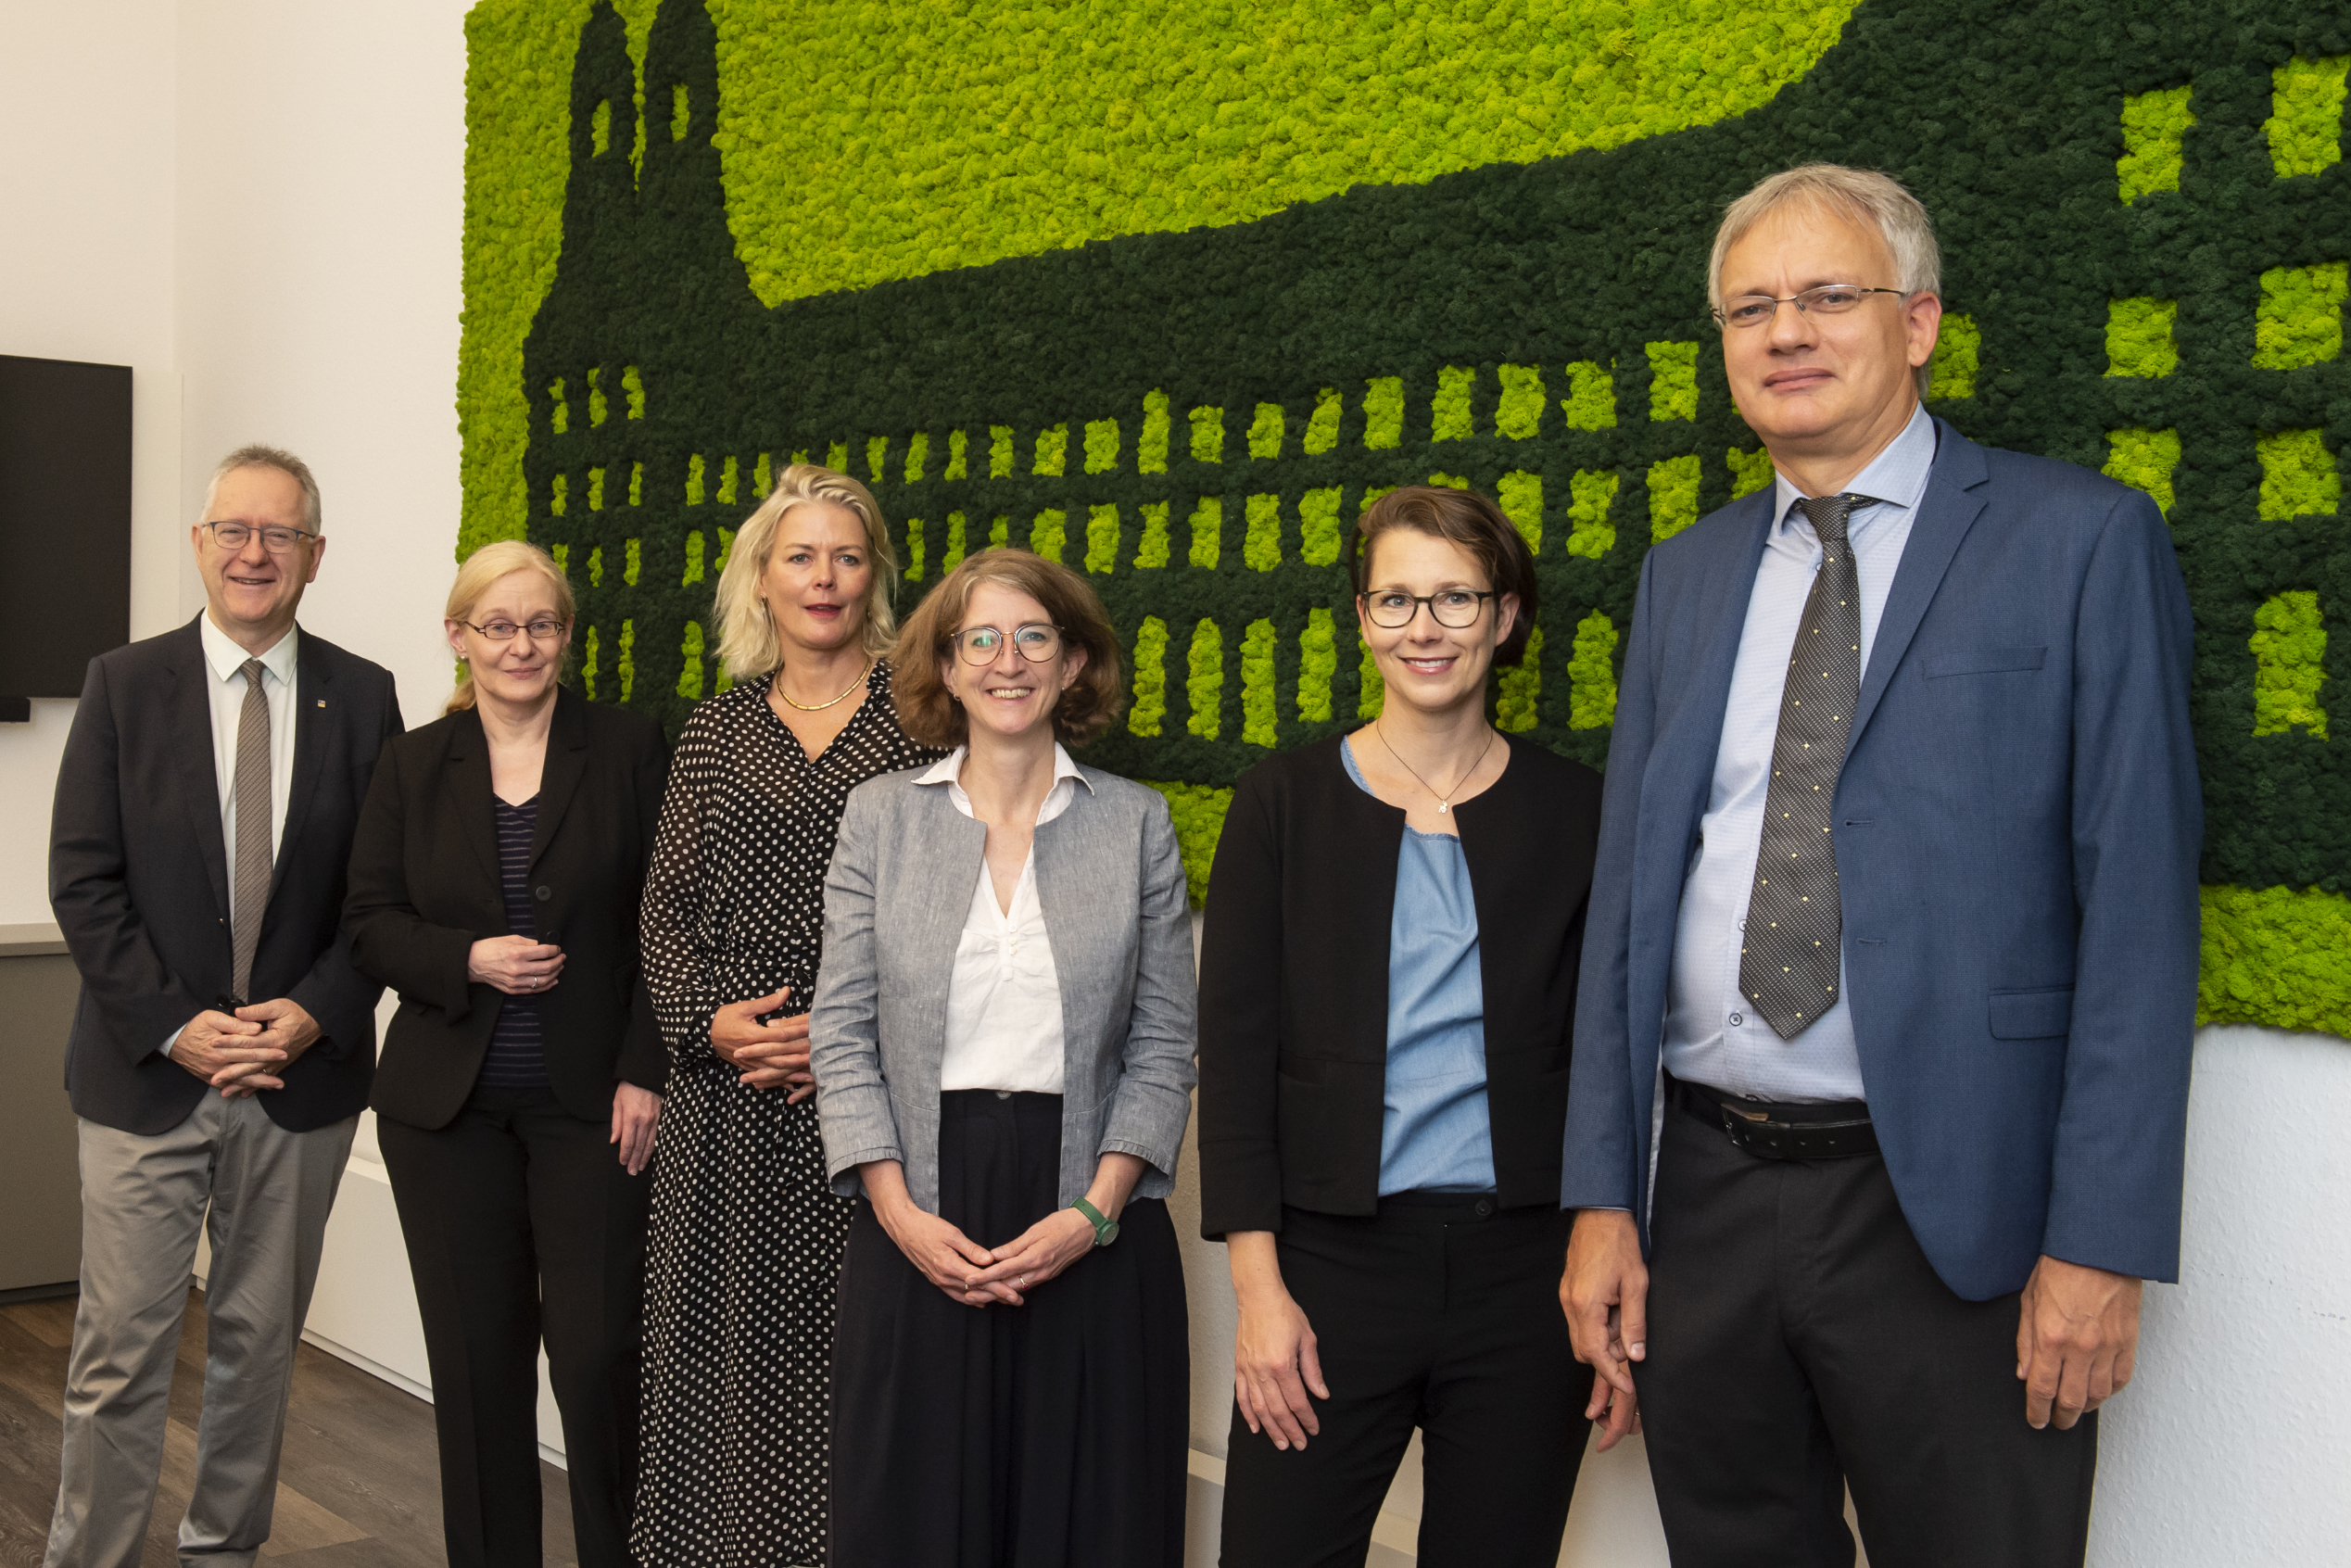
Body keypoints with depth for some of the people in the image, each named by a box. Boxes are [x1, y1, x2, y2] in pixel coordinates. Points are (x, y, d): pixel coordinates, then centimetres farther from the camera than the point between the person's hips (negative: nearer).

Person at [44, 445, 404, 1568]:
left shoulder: (362, 697, 3)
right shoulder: (125, 684, 1)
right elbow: (82, 880, -4)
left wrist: (313, 1012, -10)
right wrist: (173, 1024, -12)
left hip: (301, 1075, 2)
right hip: (147, 1070, -1)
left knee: (260, 1340, 12)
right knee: (121, 1350, 0)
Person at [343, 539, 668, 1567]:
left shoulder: (628, 750, 1)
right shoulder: (413, 766, 8)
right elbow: (371, 925, 6)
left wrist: (645, 1072, -9)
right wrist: (469, 960, -13)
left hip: (590, 1099, -2)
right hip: (447, 1105, 3)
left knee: (599, 1353, -6)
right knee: (477, 1357, 8)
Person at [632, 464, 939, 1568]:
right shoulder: (716, 733, 13)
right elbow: (666, 904, 11)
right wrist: (708, 1018, -7)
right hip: (730, 1090, 3)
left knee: (852, 1353, -2)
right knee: (729, 1352, 7)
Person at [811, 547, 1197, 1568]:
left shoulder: (1136, 823, 4)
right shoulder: (881, 815, 5)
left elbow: (1164, 1044, 2)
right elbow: (842, 1033, 2)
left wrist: (1095, 1212, -9)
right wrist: (900, 1212, -8)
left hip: (1092, 1233, 0)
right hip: (919, 1225, 0)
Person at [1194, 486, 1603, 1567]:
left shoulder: (1574, 811, 5)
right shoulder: (1284, 801, 3)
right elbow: (1233, 1046, 0)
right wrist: (1258, 1287, -6)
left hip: (1523, 1268, 1)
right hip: (1332, 1260, -1)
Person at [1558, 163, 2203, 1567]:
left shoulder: (2081, 540, -3)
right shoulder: (1688, 574, 12)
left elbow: (2138, 902, -8)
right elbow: (1628, 886, 10)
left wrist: (2102, 1240, -13)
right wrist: (1602, 1196, 5)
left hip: (1953, 1213, -4)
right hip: (1709, 1195, 5)